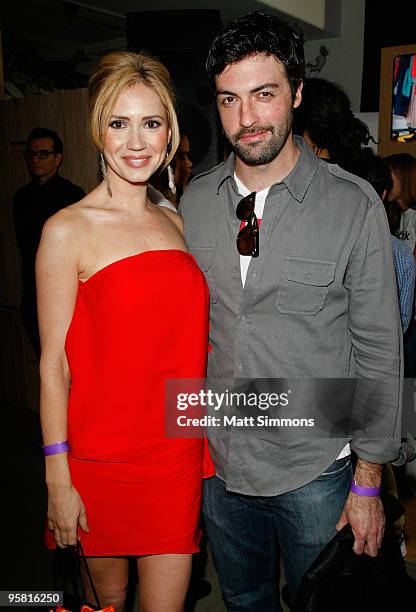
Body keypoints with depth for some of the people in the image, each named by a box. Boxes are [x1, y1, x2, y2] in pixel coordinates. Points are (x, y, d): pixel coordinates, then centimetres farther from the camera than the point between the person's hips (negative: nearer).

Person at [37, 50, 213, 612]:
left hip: (178, 452, 4)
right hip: (102, 455, -3)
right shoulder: (68, 230, -9)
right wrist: (58, 480, -8)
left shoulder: (176, 223, 6)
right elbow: (54, 363, -8)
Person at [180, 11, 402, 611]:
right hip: (218, 463, 3)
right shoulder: (193, 201, -2)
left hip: (315, 471, -3)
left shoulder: (354, 204, -13)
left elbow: (378, 351, -9)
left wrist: (369, 482, -6)